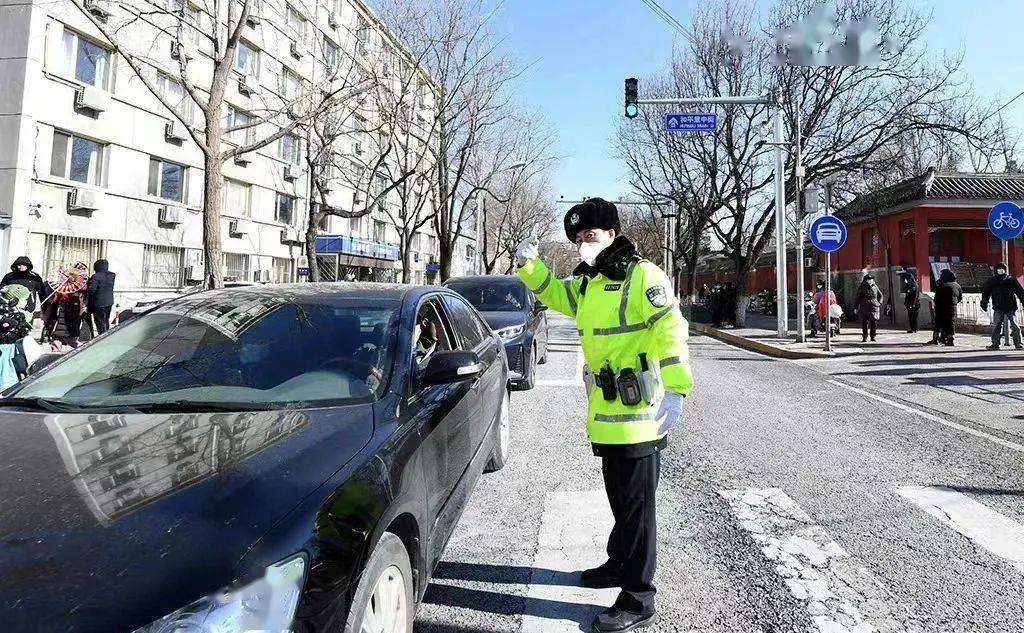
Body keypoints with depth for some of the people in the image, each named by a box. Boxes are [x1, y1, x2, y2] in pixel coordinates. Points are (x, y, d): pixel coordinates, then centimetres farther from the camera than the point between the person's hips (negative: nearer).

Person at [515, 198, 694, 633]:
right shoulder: (587, 284, 14)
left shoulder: (641, 275, -13)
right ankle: (620, 564, 42)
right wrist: (530, 265, 9)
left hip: (637, 414, -8)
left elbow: (670, 327, -22)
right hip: (606, 415, 9)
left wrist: (675, 388, -32)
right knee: (619, 497, 23)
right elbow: (553, 292, 29)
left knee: (635, 503, 1)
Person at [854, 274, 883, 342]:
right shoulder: (861, 288, 2)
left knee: (874, 323, 2)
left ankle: (873, 337, 12)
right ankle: (864, 337, 3)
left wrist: (879, 303, 8)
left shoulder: (875, 286, 10)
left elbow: (880, 295, 23)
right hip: (864, 308, -2)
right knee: (864, 323, -3)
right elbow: (857, 298, 5)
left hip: (874, 308, 3)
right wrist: (856, 307, 1)